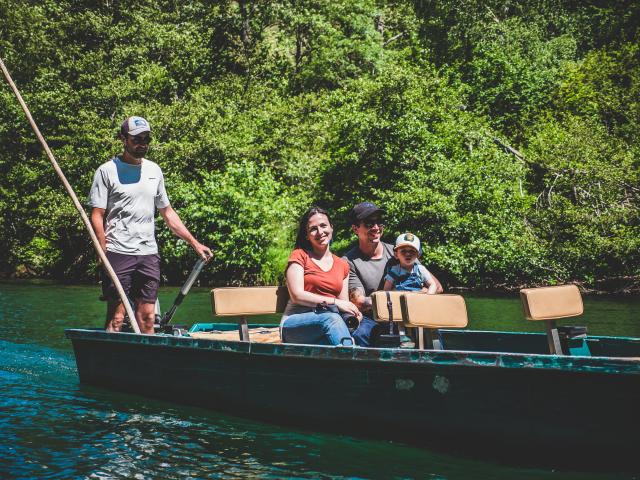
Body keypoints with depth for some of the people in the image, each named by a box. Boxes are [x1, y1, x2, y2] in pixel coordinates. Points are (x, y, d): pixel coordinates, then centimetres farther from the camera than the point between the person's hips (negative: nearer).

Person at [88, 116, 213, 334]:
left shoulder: (154, 170, 15)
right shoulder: (107, 171, -1)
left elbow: (167, 212, 20)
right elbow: (97, 216, -4)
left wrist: (195, 243, 15)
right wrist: (104, 253, -13)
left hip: (149, 253, 5)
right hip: (118, 252, -5)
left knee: (147, 316, 5)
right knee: (116, 316, -5)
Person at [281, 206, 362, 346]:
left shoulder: (342, 265, 22)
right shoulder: (299, 256, 8)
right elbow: (297, 295, -5)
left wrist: (354, 313, -7)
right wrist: (334, 302, -12)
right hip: (296, 324, -4)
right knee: (331, 318, -38)